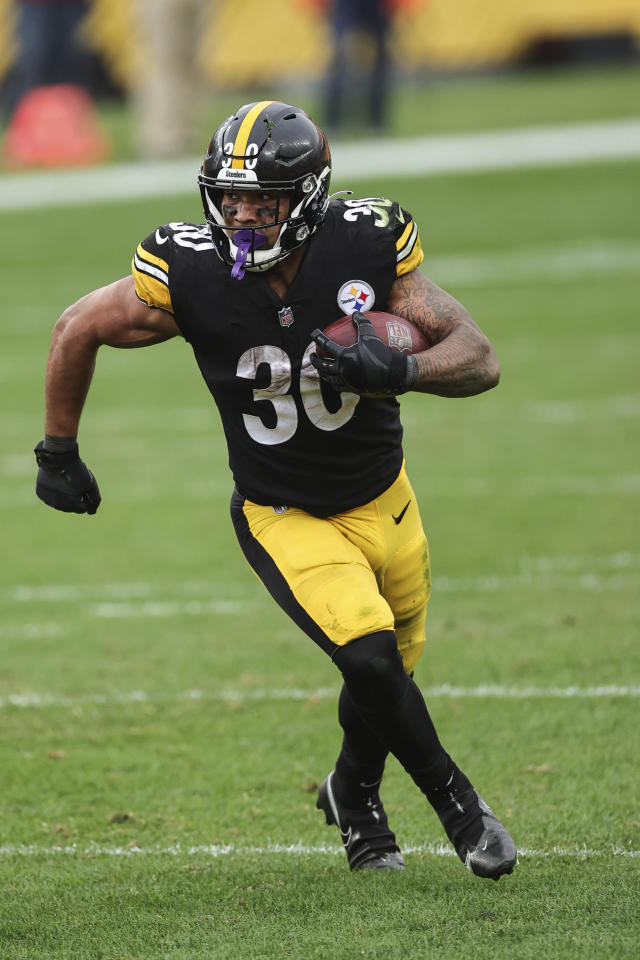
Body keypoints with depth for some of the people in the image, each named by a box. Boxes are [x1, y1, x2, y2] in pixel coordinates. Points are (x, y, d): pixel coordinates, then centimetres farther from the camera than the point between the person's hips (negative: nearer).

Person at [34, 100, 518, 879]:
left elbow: (479, 358, -18)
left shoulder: (366, 247, -22)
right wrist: (58, 451, 5)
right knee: (370, 657, -22)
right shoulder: (189, 275, -23)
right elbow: (77, 330, -5)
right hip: (285, 517, -2)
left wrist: (400, 370, -39)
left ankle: (354, 796, 49)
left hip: (383, 503, 2)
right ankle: (454, 801, 3)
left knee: (386, 670, 16)